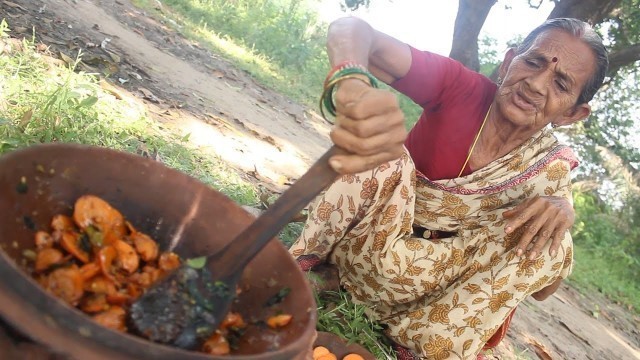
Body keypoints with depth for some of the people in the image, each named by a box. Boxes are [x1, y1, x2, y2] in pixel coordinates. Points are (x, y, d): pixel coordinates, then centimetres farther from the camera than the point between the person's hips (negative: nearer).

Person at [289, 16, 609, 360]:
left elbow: (541, 290, -6)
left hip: (431, 275, 3)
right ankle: (296, 265, -14)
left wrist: (561, 212, -26)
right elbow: (351, 28, -30)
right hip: (366, 238, -2)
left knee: (549, 243, -18)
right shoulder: (461, 89, -16)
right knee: (379, 148, -27)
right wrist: (353, 85, -55)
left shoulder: (549, 167, -8)